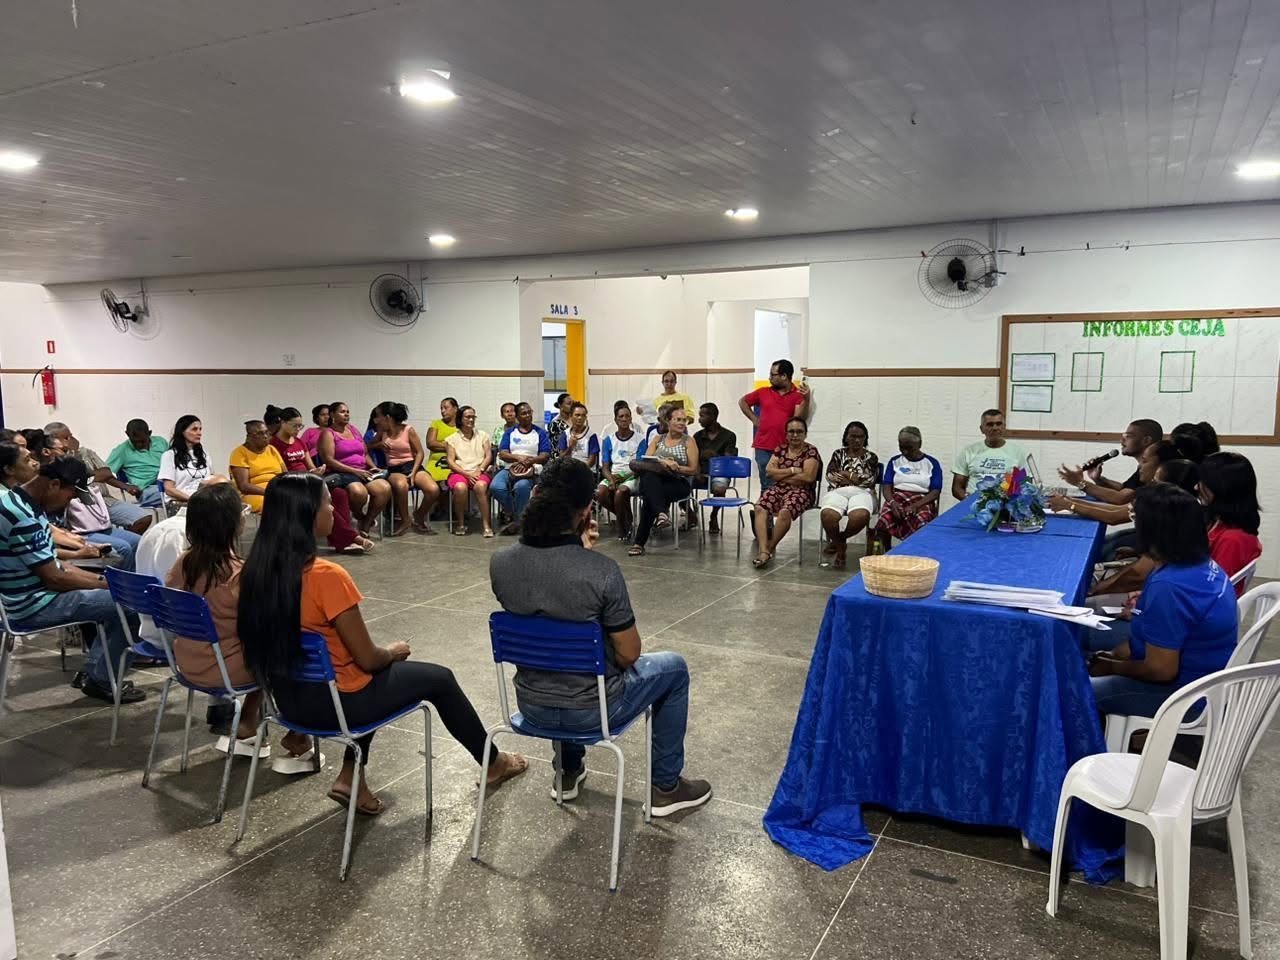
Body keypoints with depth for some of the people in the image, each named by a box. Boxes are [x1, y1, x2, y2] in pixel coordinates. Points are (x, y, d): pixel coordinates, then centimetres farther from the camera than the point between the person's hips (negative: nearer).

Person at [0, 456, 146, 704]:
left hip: (36, 594, 10)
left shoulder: (26, 506, 8)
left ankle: (95, 671, 14)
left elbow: (53, 565, 13)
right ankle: (100, 680, 0)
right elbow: (54, 578, -22)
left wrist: (102, 579, 4)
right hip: (35, 606, -10)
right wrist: (106, 584, -9)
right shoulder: (22, 518, -25)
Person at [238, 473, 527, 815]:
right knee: (439, 678, 14)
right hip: (337, 702, -7)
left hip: (289, 698, 7)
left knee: (381, 669, 32)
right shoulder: (327, 576, -28)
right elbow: (367, 659, -20)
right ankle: (493, 763, 35)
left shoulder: (257, 568, -5)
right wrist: (394, 652, 3)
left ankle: (350, 777, 26)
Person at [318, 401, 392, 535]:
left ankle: (365, 526, -14)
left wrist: (373, 467, 6)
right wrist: (354, 471, -16)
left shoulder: (353, 430, 22)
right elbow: (329, 460, -9)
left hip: (363, 472, 6)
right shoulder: (328, 434, 3)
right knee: (359, 492, -39)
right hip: (341, 474, -6)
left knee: (385, 488, -25)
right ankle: (360, 518, -4)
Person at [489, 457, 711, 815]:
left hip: (531, 704, 5)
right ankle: (666, 786, 31)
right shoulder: (601, 569, -26)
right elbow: (629, 654, -14)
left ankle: (569, 772, 48)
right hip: (589, 710, -5)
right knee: (673, 668, 21)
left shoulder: (499, 563, -12)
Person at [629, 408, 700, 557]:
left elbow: (693, 470, 4)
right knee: (649, 476, -36)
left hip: (680, 484, -3)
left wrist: (676, 467, -13)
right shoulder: (658, 438, 17)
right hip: (656, 481, 3)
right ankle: (660, 513, -50)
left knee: (649, 496, -32)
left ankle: (639, 543, -33)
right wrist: (664, 462, -15)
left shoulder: (688, 441, 9)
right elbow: (645, 461, 3)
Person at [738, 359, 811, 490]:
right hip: (763, 447, 2)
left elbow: (799, 418, -9)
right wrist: (754, 419, 13)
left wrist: (806, 399, -20)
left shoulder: (798, 394, 2)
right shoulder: (763, 392, 10)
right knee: (767, 487, 4)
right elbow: (743, 402, 22)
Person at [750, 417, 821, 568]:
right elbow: (768, 471, 4)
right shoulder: (780, 448, 15)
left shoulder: (811, 451, 1)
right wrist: (792, 470, -6)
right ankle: (764, 551, -35)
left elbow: (808, 477, -12)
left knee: (784, 512, -35)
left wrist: (780, 475, -4)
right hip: (777, 489, 4)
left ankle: (770, 547, -14)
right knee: (759, 508, -27)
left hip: (801, 492, -4)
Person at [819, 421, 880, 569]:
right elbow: (830, 476, 6)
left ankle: (839, 539, -7)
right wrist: (857, 478, -2)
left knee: (860, 516, -39)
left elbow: (870, 480, 3)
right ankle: (840, 546, -10)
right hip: (838, 491, 0)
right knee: (828, 514, -37)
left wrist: (845, 474, 3)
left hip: (862, 492, 0)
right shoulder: (838, 453, 20)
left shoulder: (871, 457, 19)